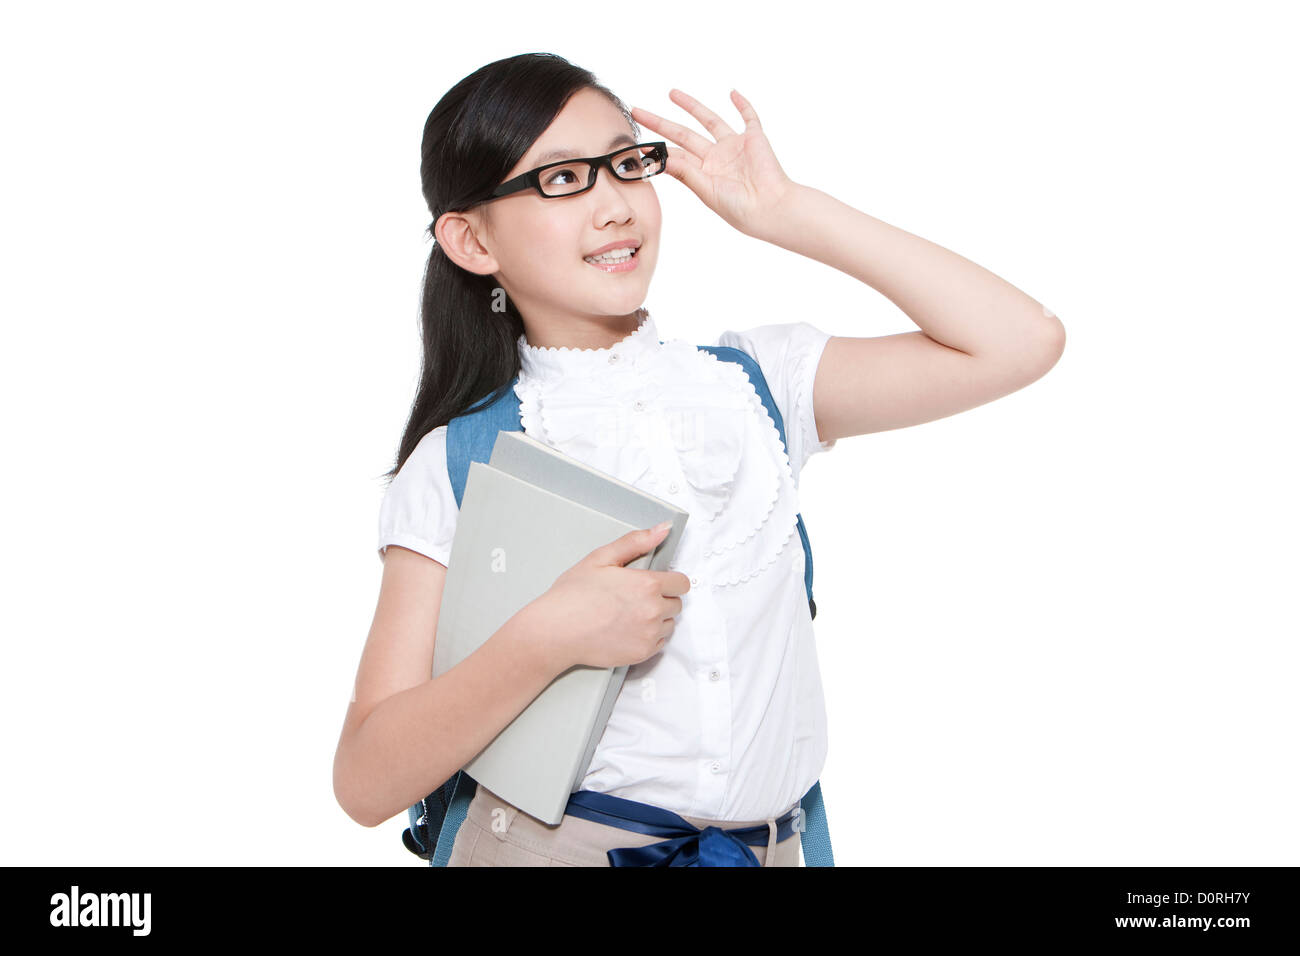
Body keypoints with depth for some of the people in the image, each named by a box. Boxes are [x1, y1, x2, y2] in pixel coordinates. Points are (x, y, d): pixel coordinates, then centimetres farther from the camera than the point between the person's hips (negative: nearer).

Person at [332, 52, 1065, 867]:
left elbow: (1023, 341, -9)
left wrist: (788, 212, -7)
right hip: (545, 841, -2)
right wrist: (548, 638, -27)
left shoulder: (758, 379, 0)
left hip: (765, 845, 3)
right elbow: (367, 784, -11)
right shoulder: (456, 467, -8)